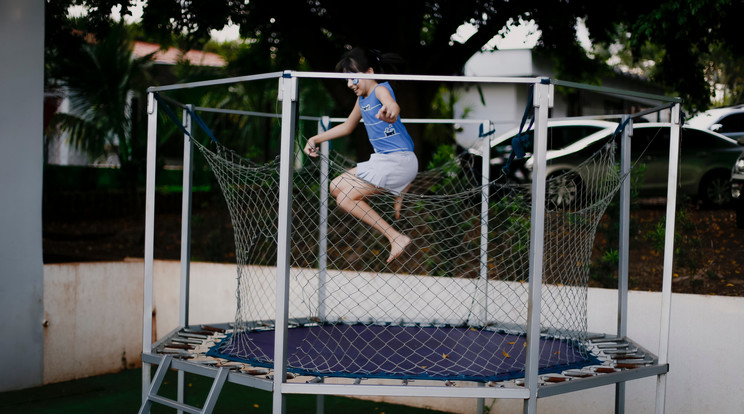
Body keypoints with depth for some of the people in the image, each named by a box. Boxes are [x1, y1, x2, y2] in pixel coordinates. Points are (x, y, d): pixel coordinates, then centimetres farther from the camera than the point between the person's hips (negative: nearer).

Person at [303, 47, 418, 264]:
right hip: (381, 161, 10)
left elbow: (392, 105, -41)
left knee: (346, 198, -12)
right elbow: (347, 126, 29)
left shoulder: (380, 89, -15)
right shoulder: (362, 99, 12)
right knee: (336, 187, 13)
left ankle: (397, 238, -10)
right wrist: (315, 139, 26)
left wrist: (389, 112, -65)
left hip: (398, 161, -10)